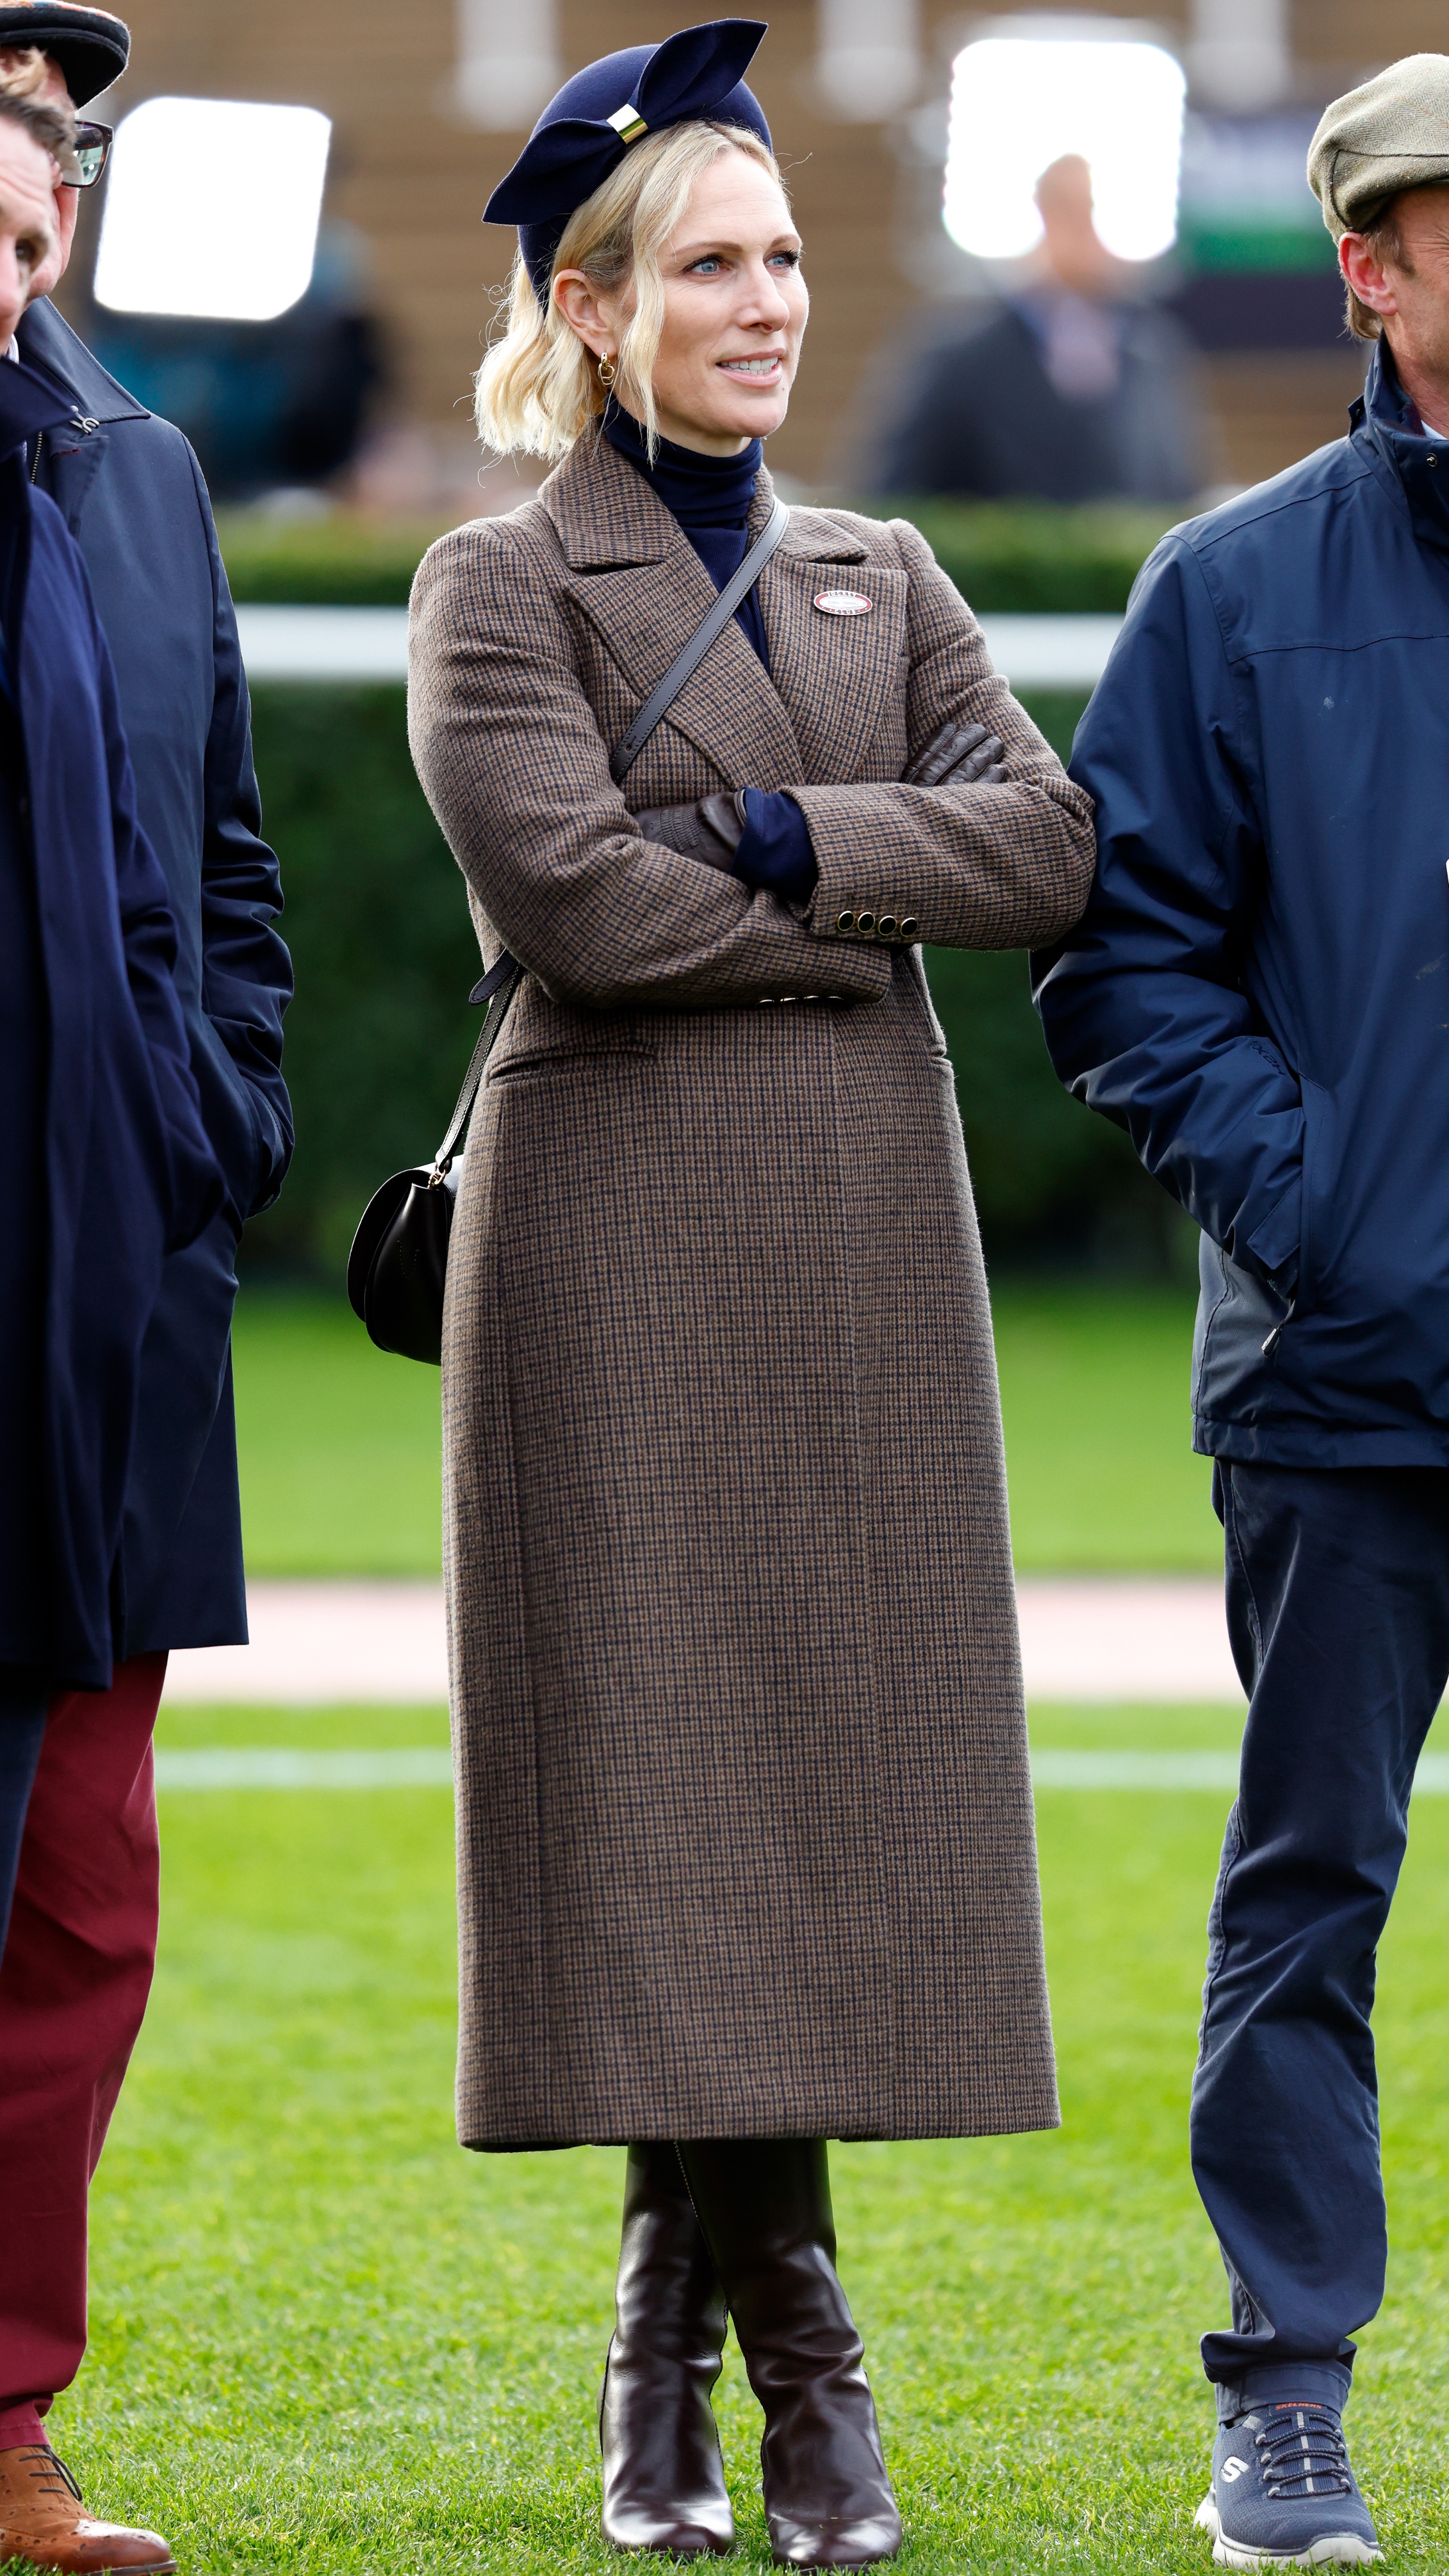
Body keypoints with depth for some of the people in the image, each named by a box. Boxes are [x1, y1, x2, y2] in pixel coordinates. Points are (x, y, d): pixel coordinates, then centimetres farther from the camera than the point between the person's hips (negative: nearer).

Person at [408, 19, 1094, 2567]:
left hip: (861, 1231, 5)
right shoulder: (502, 587, 1)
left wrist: (783, 839, -11)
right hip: (621, 1232, -5)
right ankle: (780, 2341, 0)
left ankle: (695, 2326, 7)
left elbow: (1048, 847, 1)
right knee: (658, 1756, -5)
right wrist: (877, 902, -6)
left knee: (834, 1752, 1)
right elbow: (572, 893, -14)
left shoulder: (880, 582, 16)